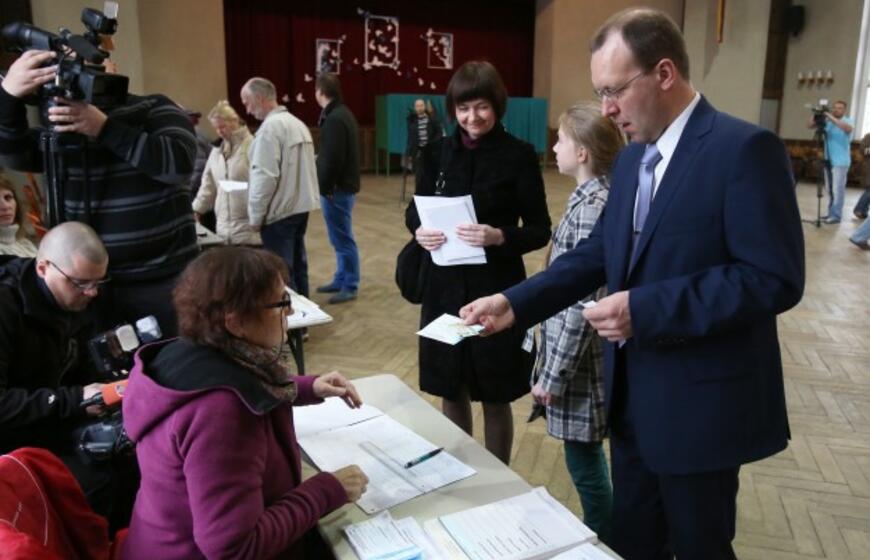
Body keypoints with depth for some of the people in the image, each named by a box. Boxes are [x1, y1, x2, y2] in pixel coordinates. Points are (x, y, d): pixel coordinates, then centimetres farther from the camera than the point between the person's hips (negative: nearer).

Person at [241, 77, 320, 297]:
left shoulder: (270, 126, -16)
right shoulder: (297, 123, 12)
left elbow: (265, 176, -20)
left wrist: (255, 215, -13)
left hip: (279, 211, -9)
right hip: (301, 205, 9)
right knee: (297, 265, 15)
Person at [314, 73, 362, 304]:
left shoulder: (334, 119, -19)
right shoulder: (342, 113, 14)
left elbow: (333, 159, -22)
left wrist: (324, 187, -14)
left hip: (337, 188, -11)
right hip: (344, 185, 11)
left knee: (342, 238, -3)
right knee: (339, 237, 17)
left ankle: (349, 287, 4)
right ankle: (341, 280, 26)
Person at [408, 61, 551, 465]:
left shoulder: (519, 155, -7)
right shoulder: (438, 152, 4)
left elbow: (540, 230, -6)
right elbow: (416, 208, 11)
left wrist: (500, 237, -25)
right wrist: (418, 229, -11)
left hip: (498, 289, -3)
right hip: (446, 286, 4)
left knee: (495, 397, 10)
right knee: (451, 391, 14)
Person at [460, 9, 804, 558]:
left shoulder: (745, 148, -18)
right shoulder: (631, 159, 8)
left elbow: (775, 279, -23)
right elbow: (597, 252, 9)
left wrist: (645, 309, -27)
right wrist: (515, 303, -3)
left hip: (699, 402, -7)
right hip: (633, 394, 7)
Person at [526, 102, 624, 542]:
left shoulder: (590, 207, -22)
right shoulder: (601, 195, 6)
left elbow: (582, 304, -24)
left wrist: (551, 375, -17)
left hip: (578, 361, -10)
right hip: (580, 354, 10)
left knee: (584, 461, 7)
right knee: (587, 457, 22)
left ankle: (605, 544, 26)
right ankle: (599, 536, 40)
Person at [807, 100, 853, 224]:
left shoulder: (848, 120, -3)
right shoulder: (826, 121, 8)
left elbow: (848, 129, -25)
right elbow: (809, 126, 5)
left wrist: (832, 118, -26)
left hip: (841, 161, -5)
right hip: (828, 160, 5)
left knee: (837, 189, -9)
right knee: (830, 189, 11)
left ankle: (836, 215, -7)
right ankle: (831, 213, 19)